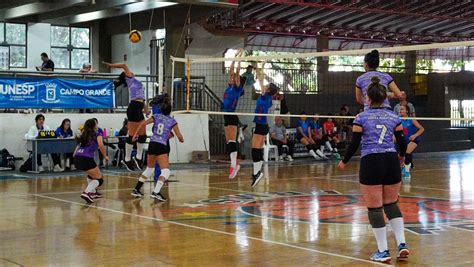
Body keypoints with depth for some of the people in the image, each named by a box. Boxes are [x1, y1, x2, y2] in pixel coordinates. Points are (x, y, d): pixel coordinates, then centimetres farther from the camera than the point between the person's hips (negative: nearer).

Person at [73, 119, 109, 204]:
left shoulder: (84, 135, 27)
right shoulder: (97, 135, 8)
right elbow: (101, 145, -9)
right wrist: (105, 156, 2)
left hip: (77, 158, 7)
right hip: (86, 159, -7)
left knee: (91, 173, 34)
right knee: (99, 179, 3)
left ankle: (93, 192, 27)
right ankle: (86, 193, -20)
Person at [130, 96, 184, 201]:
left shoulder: (156, 116, 9)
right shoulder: (172, 121, 0)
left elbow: (143, 123, 0)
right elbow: (179, 136, 3)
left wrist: (136, 134, 11)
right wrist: (182, 139, 26)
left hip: (152, 144, 6)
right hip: (162, 146, -6)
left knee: (149, 169, 22)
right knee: (166, 171, -7)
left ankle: (136, 190, 26)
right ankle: (156, 192, -24)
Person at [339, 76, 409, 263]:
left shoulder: (361, 118, -1)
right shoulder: (394, 117, 7)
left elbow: (354, 144, -4)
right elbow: (402, 143, 9)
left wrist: (344, 162, 12)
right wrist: (401, 156, 31)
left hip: (370, 164, -3)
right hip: (391, 162, 4)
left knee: (375, 208, 3)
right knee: (392, 204, 17)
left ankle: (383, 252, 5)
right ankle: (402, 244, 7)